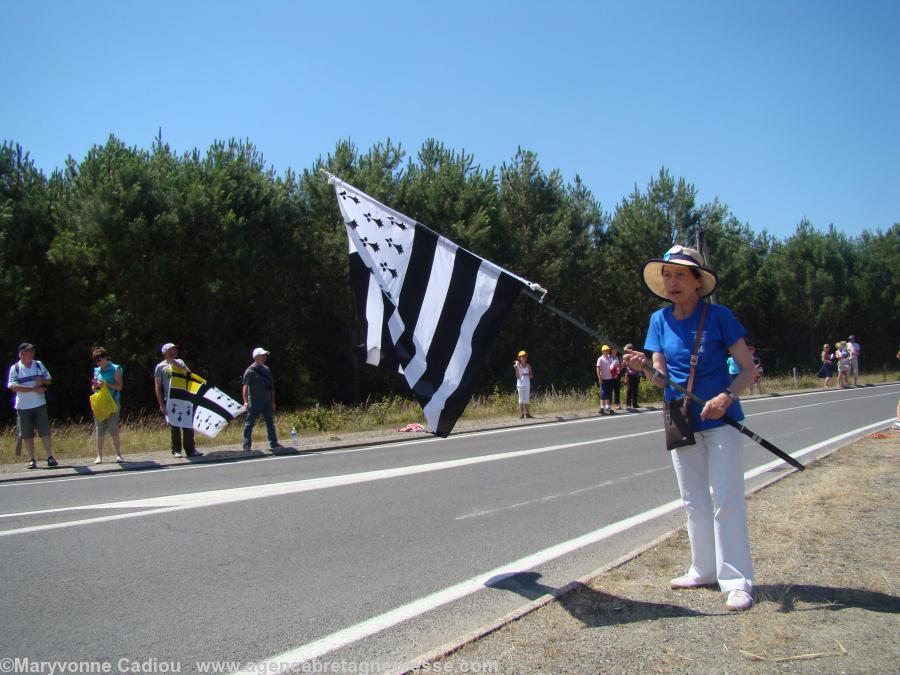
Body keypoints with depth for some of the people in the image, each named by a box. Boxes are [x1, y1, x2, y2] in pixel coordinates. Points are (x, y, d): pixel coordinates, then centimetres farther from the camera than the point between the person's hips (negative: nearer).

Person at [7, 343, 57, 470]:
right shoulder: (15, 368, -3)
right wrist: (34, 389, -19)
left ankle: (50, 457, 2)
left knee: (45, 432, -2)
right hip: (23, 406, -1)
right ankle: (32, 459, 14)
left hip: (40, 404, 1)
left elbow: (49, 379, 12)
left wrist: (42, 380, -12)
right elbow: (13, 386, -13)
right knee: (27, 435, 5)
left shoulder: (38, 365, 7)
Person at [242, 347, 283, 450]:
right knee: (249, 423, -1)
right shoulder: (250, 370, -8)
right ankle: (246, 446, 4)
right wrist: (246, 401, -24)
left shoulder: (267, 369, 11)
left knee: (270, 422, 9)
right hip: (254, 402, -6)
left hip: (266, 401, 7)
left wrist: (273, 401, 15)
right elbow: (245, 386, -13)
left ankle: (274, 443, 16)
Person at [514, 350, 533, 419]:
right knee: (521, 400, 0)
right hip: (520, 384, -2)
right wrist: (516, 368, -16)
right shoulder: (518, 366, 1)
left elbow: (531, 375, 7)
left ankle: (527, 414, 5)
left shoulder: (528, 365, 7)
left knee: (527, 400, 1)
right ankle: (521, 414, 1)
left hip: (527, 384, 2)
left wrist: (527, 375, -14)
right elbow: (517, 376, -7)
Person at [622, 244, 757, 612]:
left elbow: (748, 368, -7)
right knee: (694, 500, 13)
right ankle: (704, 570, 26)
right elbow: (662, 378, 2)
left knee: (725, 498, -6)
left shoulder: (717, 315, -9)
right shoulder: (659, 320, 3)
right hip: (681, 421, 5)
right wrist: (644, 367, -20)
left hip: (720, 419, -5)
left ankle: (737, 581, 1)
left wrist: (726, 397, -24)